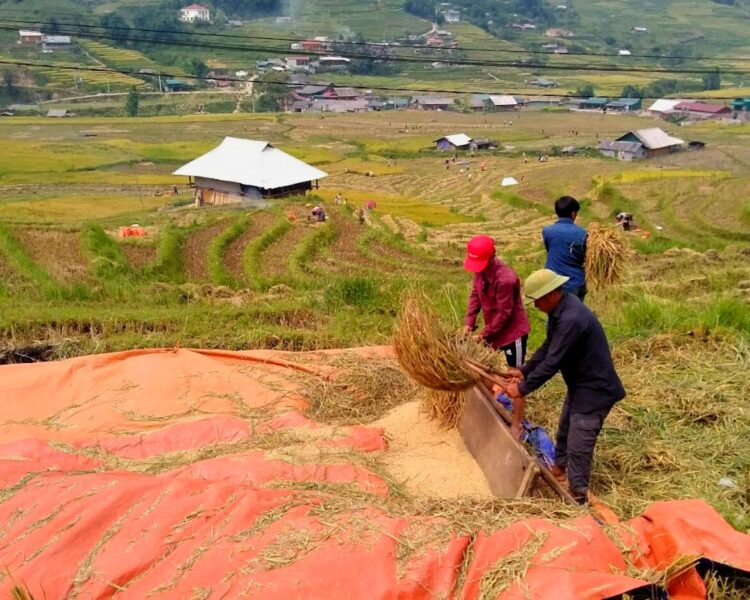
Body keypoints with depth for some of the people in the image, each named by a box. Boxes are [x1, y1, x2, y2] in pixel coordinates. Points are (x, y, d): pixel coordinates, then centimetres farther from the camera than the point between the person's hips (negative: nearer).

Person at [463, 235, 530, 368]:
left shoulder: (505, 279, -31)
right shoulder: (480, 269, -7)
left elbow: (504, 313, -25)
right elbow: (475, 295, 3)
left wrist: (484, 334, -20)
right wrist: (468, 323, -6)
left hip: (512, 332, -8)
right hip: (493, 330, 8)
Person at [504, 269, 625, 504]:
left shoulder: (571, 319, -33)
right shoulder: (560, 309, -1)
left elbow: (552, 362, -30)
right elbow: (547, 348, 10)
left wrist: (523, 389, -22)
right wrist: (524, 371, 5)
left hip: (595, 389, -10)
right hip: (579, 385, 10)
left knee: (578, 445, -4)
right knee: (565, 431, 26)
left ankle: (577, 495, 10)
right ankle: (559, 469, 47)